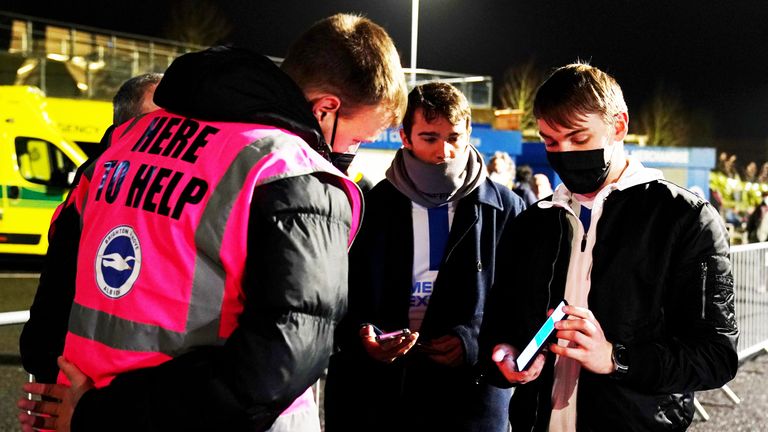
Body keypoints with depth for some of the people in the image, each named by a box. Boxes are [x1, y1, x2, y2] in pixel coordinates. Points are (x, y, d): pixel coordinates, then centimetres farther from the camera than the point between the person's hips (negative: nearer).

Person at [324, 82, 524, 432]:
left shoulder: (504, 208, 1)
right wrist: (360, 337, -14)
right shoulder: (370, 205, 2)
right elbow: (338, 293, 5)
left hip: (470, 393, 0)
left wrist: (477, 340, -11)